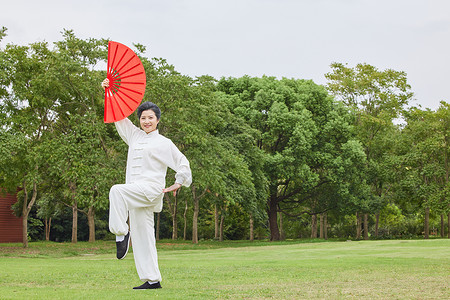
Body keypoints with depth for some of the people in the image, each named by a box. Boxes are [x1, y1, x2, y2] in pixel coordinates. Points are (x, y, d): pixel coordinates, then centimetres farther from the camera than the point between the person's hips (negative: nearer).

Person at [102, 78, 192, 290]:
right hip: (135, 194, 6)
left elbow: (182, 163, 9)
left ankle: (121, 233, -27)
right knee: (142, 237, 3)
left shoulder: (164, 143, 4)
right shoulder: (134, 136, 19)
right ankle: (152, 280, 6)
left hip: (151, 189, -6)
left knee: (117, 191, -32)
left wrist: (178, 183, 2)